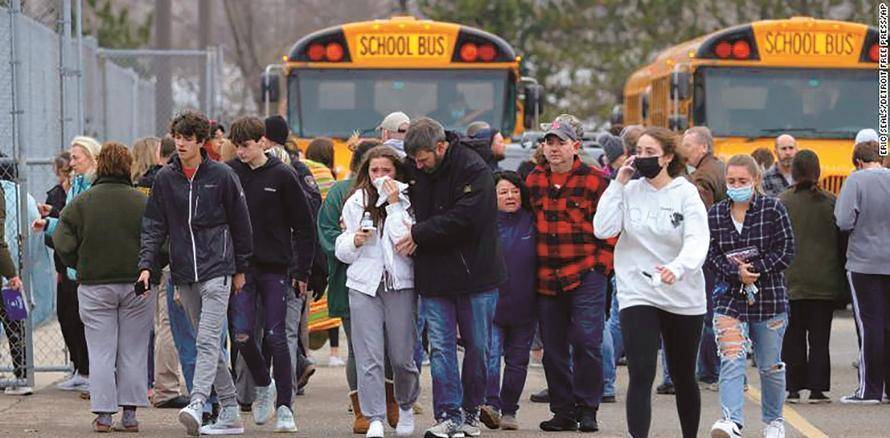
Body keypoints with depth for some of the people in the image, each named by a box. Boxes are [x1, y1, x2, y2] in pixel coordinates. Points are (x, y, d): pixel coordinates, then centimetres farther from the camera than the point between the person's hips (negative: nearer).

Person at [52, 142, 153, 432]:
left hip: (95, 286, 0)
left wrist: (82, 268, 10)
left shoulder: (80, 204, -3)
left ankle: (103, 414, 1)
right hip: (137, 287, 0)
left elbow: (63, 245, -6)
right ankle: (130, 413, 6)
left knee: (101, 352, 5)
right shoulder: (143, 203, -4)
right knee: (133, 353, 7)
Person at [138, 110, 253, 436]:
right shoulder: (165, 179, 7)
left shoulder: (221, 176, -2)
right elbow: (154, 226, 8)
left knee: (207, 340, -15)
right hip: (184, 274, 5)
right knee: (205, 342, 8)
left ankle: (196, 404, -28)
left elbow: (240, 223, 5)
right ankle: (230, 411, 14)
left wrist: (240, 269, 7)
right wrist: (147, 265, -5)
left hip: (216, 269, -5)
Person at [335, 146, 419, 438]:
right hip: (364, 284, 2)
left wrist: (394, 205, -12)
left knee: (402, 357, 3)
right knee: (368, 358, -7)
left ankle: (406, 406, 29)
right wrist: (354, 241, -7)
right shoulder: (355, 203, 10)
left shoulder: (407, 201, 1)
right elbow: (341, 250, 15)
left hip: (400, 285, -2)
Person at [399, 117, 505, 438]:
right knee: (441, 348, -2)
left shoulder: (473, 170, -14)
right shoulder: (416, 169, 4)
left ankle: (471, 411, 19)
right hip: (433, 276, 4)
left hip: (475, 274, -4)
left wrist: (419, 234, -17)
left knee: (477, 347, 6)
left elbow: (464, 218, -21)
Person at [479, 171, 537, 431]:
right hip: (491, 303, -3)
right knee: (490, 354, -16)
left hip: (524, 307, 3)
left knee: (517, 359, 9)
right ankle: (490, 403, -25)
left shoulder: (532, 222, 4)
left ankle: (509, 410, 17)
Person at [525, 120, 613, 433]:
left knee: (586, 341, -9)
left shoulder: (594, 181, -2)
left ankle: (587, 409, 0)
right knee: (553, 348, 6)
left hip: (586, 276, -4)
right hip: (547, 278, 4)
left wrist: (602, 264, -6)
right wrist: (533, 266, 15)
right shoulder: (533, 181, 10)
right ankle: (563, 410, 15)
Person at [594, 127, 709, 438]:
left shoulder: (685, 193, -6)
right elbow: (603, 229, -9)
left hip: (683, 297, 0)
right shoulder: (629, 191, 2)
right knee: (641, 375, -14)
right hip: (638, 294, 0)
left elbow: (697, 240, -19)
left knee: (683, 377, 15)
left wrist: (678, 267, -38)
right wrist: (618, 184, -9)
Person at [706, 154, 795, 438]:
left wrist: (753, 270, -15)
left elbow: (786, 252, -7)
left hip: (769, 298, -1)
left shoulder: (773, 210, -3)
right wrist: (737, 273, -17)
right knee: (731, 362, -16)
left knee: (770, 366, 12)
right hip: (729, 299, 1)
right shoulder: (715, 215, 5)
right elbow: (710, 255, 0)